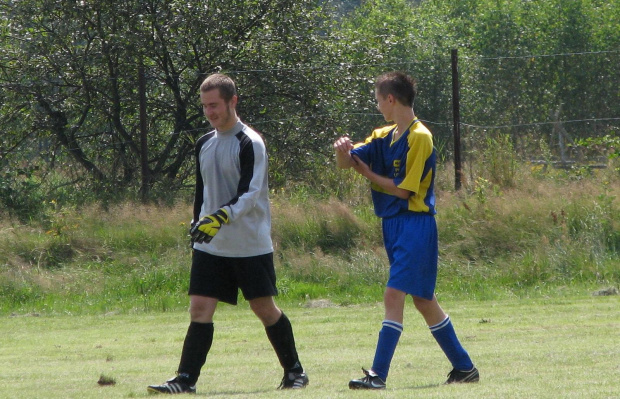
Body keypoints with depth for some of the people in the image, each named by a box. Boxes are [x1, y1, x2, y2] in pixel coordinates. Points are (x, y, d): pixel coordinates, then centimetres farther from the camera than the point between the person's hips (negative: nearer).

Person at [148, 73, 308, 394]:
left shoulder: (250, 144, -11)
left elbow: (250, 195, -20)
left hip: (251, 245, -6)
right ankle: (186, 379, -9)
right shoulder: (204, 145, 11)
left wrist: (221, 218, -34)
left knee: (265, 308, 3)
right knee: (199, 308, -6)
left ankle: (294, 371, 19)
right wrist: (197, 225, 21)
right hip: (209, 246, 6)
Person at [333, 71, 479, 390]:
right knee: (423, 301, 13)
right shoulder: (384, 137, 13)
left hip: (415, 224, -9)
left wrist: (367, 173, -5)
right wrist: (343, 151, -17)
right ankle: (464, 367, 22)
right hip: (393, 225, 9)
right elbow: (346, 163, 6)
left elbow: (404, 189, -14)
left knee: (394, 295, -15)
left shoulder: (419, 137, -12)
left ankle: (378, 375, -19)